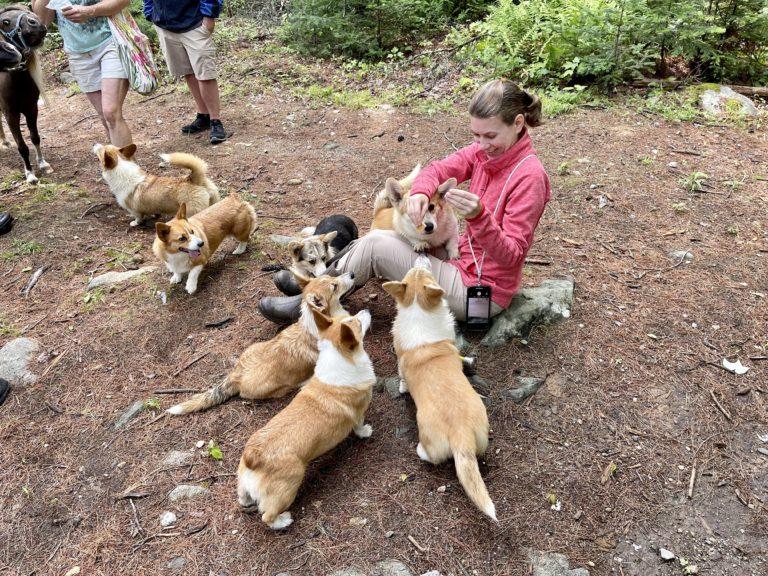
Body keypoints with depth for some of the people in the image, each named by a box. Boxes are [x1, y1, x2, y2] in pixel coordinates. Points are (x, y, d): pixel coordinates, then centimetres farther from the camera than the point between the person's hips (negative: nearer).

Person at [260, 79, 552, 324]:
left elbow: (511, 256, -26)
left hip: (481, 291, -8)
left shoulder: (528, 176, -23)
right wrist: (420, 193, -26)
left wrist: (479, 216, -43)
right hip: (465, 262, 8)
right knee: (378, 236, 5)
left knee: (374, 246, -13)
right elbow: (439, 168, -3)